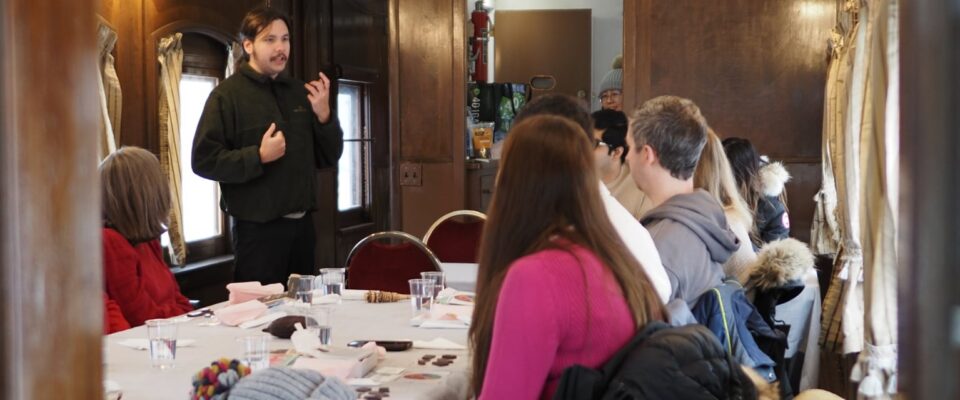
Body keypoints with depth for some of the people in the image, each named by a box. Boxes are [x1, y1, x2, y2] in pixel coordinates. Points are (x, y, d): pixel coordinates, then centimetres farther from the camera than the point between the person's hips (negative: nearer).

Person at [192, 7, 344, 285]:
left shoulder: (300, 93, 11)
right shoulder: (227, 95, -5)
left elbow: (329, 157, 12)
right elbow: (204, 160, -12)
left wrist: (324, 115, -4)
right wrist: (259, 156, -21)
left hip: (302, 224, 6)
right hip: (258, 228, -5)